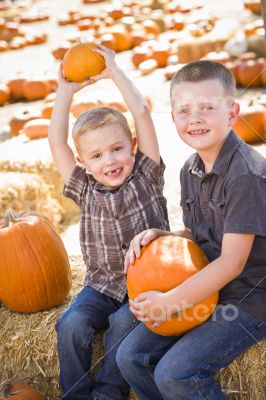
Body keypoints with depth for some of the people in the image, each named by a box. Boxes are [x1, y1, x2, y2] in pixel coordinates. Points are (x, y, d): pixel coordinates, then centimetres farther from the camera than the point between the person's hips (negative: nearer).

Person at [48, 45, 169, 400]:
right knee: (72, 324, -20)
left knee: (124, 322, -27)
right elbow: (56, 139, -5)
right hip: (103, 286, 3)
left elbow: (142, 114, -12)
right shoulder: (86, 191, 0)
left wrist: (114, 71, -6)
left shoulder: (146, 177, -6)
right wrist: (67, 90, 0)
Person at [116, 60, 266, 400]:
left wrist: (170, 302, -22)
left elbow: (232, 262, -22)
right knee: (130, 356, 2)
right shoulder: (190, 170, 4)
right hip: (206, 290, 8)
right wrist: (160, 235, -5)